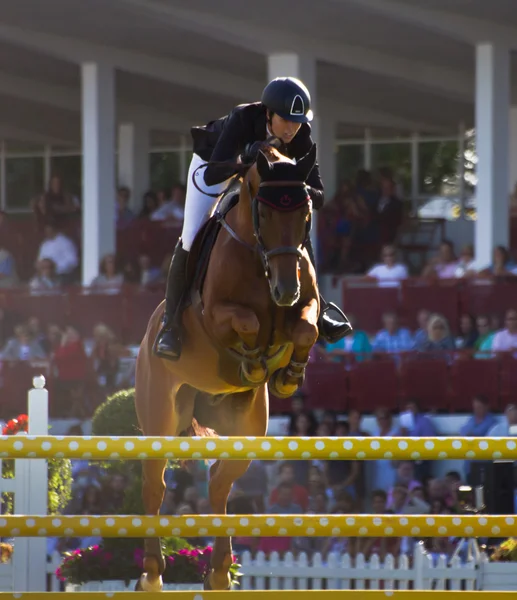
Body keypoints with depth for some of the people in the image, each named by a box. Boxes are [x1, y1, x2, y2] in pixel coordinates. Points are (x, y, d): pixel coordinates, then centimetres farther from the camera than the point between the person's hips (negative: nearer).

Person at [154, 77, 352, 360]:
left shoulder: (300, 137, -29)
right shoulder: (243, 119, -40)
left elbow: (318, 197, -29)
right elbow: (211, 175, -47)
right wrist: (243, 158, -62)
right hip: (214, 165, -4)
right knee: (191, 241, -15)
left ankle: (315, 309, 1)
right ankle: (171, 322, -2)